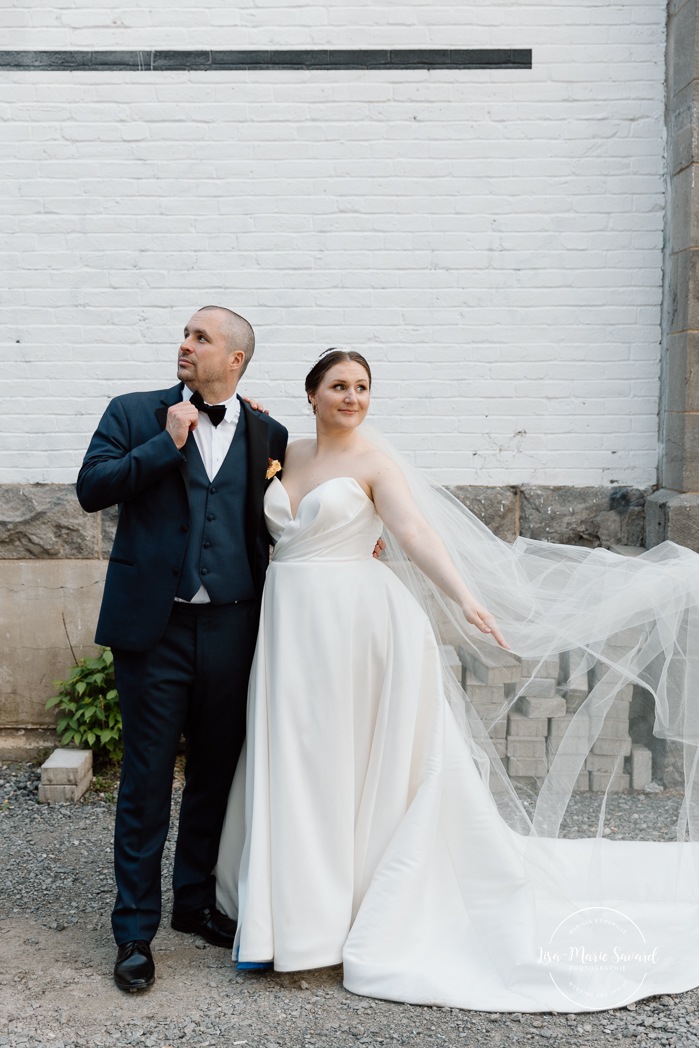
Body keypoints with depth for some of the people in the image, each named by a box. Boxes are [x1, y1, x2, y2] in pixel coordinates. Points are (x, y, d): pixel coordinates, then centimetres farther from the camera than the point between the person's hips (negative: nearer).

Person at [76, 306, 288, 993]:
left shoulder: (267, 434, 9)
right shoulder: (134, 414, 5)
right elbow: (91, 488, -8)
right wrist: (166, 443, -12)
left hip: (232, 629, 3)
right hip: (154, 626, -2)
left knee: (215, 775, 14)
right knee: (146, 780, 4)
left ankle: (196, 902, 33)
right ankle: (135, 931, 17)